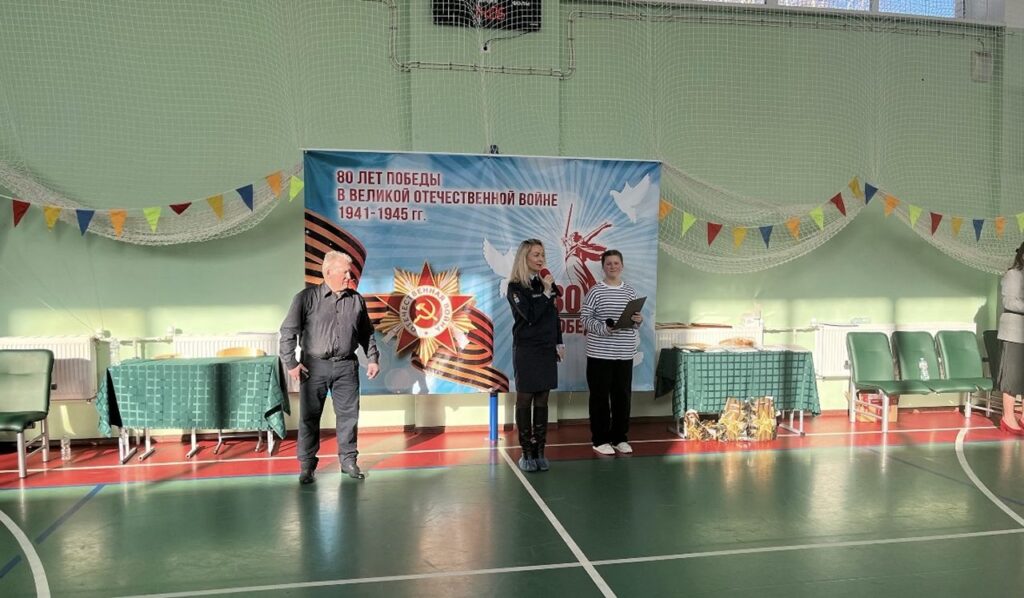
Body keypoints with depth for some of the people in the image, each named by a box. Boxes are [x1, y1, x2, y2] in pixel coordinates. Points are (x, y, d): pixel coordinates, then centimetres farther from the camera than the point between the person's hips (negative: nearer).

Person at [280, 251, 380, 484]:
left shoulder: (356, 300, 6)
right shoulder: (307, 298, -5)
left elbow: (366, 333, 15)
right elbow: (288, 331, -5)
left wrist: (373, 359, 10)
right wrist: (290, 363, -10)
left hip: (346, 366, 3)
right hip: (314, 366, -3)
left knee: (348, 414, 7)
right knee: (310, 416, 3)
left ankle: (348, 460, 21)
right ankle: (307, 465, 14)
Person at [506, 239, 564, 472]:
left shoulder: (545, 282, 10)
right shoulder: (516, 287, -7)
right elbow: (531, 315, -16)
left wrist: (559, 343, 13)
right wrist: (546, 292, -15)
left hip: (547, 349, 5)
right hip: (526, 350, -5)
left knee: (542, 401, 7)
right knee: (525, 399, 1)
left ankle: (540, 451, 12)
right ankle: (526, 453, 7)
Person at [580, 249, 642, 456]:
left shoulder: (630, 291, 10)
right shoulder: (596, 291, -4)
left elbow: (635, 322, 16)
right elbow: (585, 318, -8)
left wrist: (638, 321, -7)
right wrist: (604, 328, -22)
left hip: (625, 353, 4)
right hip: (600, 353, -4)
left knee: (622, 396, 9)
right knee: (600, 396, 1)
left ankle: (620, 438, 21)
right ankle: (600, 439, 11)